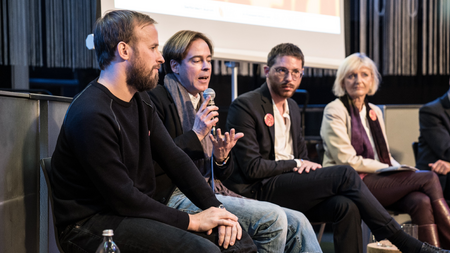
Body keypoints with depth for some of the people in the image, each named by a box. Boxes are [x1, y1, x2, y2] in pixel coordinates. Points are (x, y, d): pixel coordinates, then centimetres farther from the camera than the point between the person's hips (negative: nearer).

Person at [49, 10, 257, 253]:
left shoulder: (141, 102, 9)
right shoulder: (90, 115, -21)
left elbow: (174, 158, 9)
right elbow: (123, 199, -21)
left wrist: (215, 207, -3)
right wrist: (191, 221, -16)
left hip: (136, 213, 9)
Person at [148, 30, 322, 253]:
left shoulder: (203, 105, 20)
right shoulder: (157, 99, -4)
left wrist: (222, 158, -3)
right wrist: (195, 135, -16)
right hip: (176, 196, -8)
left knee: (296, 223, -6)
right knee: (272, 216, -23)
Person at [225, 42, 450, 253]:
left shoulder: (292, 107, 18)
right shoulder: (244, 106, -7)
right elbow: (252, 167, -13)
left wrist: (307, 166, -1)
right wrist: (296, 164, -6)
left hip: (289, 187, 7)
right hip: (261, 190, -7)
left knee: (346, 206, -23)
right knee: (345, 174, -20)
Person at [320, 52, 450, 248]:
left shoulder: (374, 112, 18)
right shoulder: (335, 111, -4)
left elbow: (386, 156, 18)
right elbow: (347, 160, -11)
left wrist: (402, 170, -3)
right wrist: (388, 168, -12)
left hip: (380, 180, 6)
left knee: (422, 202, -25)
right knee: (429, 178, -18)